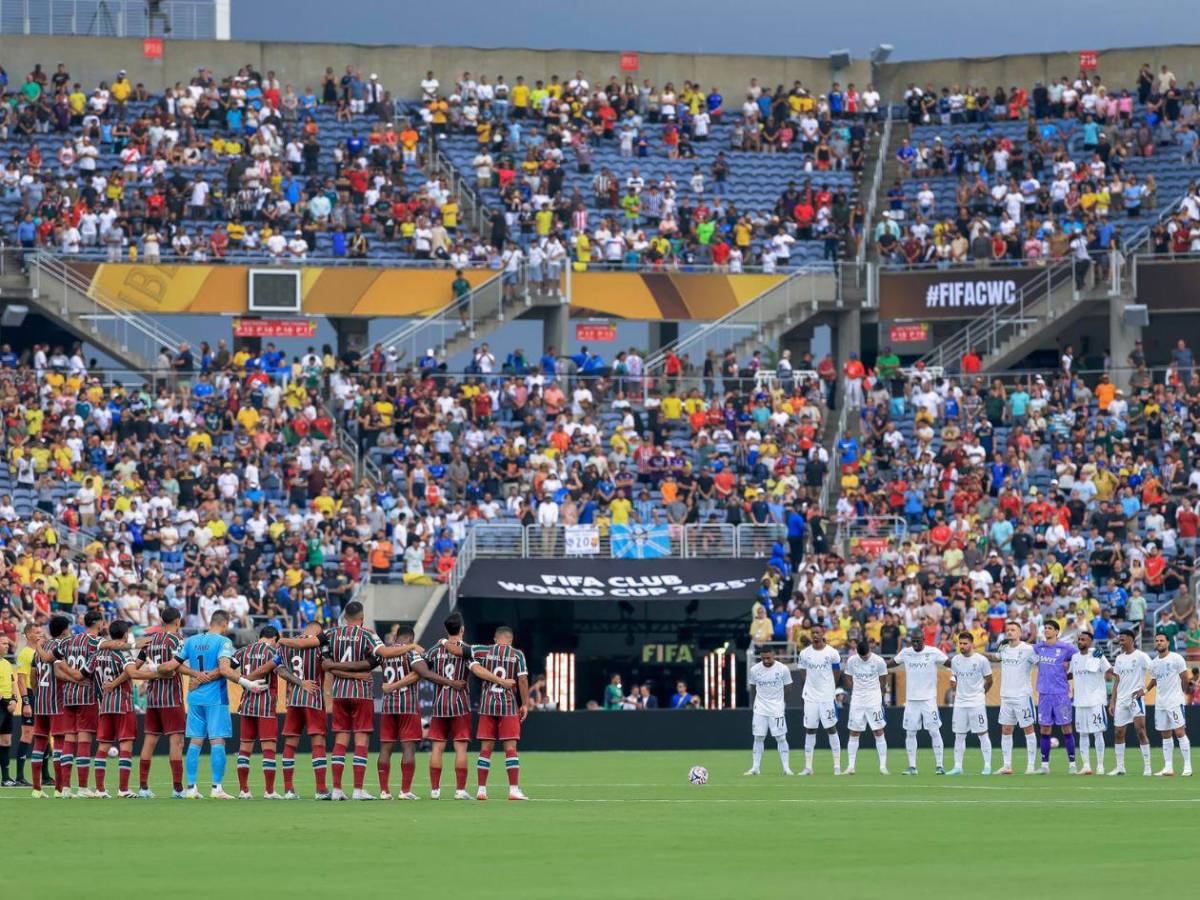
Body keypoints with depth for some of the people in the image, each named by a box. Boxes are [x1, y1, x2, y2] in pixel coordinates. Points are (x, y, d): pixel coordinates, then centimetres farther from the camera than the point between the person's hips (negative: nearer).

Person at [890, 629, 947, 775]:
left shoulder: (933, 653, -5)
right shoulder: (905, 653, 6)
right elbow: (891, 663, 17)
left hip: (929, 698, -3)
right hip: (911, 699, 3)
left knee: (934, 731, -5)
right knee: (910, 733, 2)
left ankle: (939, 765, 0)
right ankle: (912, 766, 7)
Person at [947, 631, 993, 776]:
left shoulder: (981, 660, -6)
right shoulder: (955, 660, 6)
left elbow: (989, 680, 3)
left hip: (977, 703, -4)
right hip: (960, 703, 4)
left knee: (982, 734, -3)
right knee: (959, 735, 5)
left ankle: (987, 766, 1)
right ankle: (957, 766, 9)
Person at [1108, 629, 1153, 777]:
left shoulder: (1141, 657, -5)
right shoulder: (1119, 658, 15)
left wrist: (1144, 689, -16)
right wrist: (1112, 702, 13)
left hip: (1135, 697, -7)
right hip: (1121, 699, 7)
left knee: (1140, 730, -12)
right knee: (1118, 733, 6)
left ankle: (1147, 766, -8)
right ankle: (1120, 767, 14)